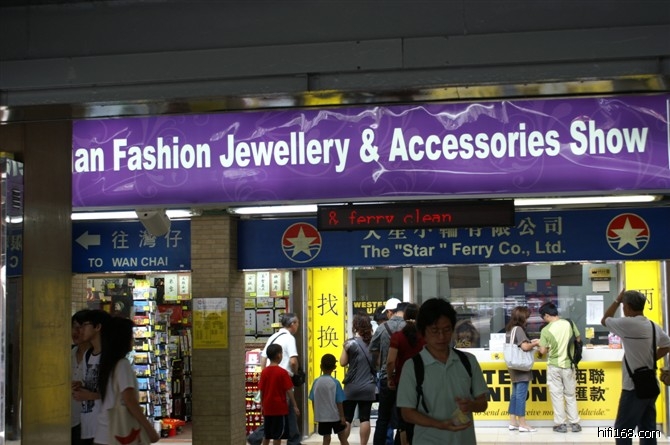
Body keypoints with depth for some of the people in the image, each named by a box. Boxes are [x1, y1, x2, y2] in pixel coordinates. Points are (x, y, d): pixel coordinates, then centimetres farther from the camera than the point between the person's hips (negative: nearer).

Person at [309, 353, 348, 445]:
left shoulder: (316, 382, -3)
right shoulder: (335, 382, -11)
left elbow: (313, 401, 3)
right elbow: (339, 402, -9)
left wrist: (316, 415, 15)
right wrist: (342, 417, -1)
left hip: (321, 417, 2)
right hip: (335, 416, -2)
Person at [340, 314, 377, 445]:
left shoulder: (351, 343, -8)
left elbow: (343, 362, -4)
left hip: (352, 387, -2)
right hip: (368, 387, 2)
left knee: (346, 418, 7)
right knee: (365, 418, 4)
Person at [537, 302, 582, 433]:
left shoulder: (546, 330, -15)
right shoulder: (569, 323, -6)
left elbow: (543, 351, -12)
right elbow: (578, 339, 8)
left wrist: (544, 346, 9)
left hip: (554, 366, -3)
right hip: (568, 365, 3)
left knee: (557, 395, 7)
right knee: (571, 395, 14)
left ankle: (560, 424, 9)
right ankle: (574, 423, 16)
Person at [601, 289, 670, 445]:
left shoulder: (627, 324, -15)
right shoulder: (654, 326, 7)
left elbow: (604, 321, 1)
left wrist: (617, 300, 8)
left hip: (634, 387, -8)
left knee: (622, 429, -1)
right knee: (648, 429, 11)